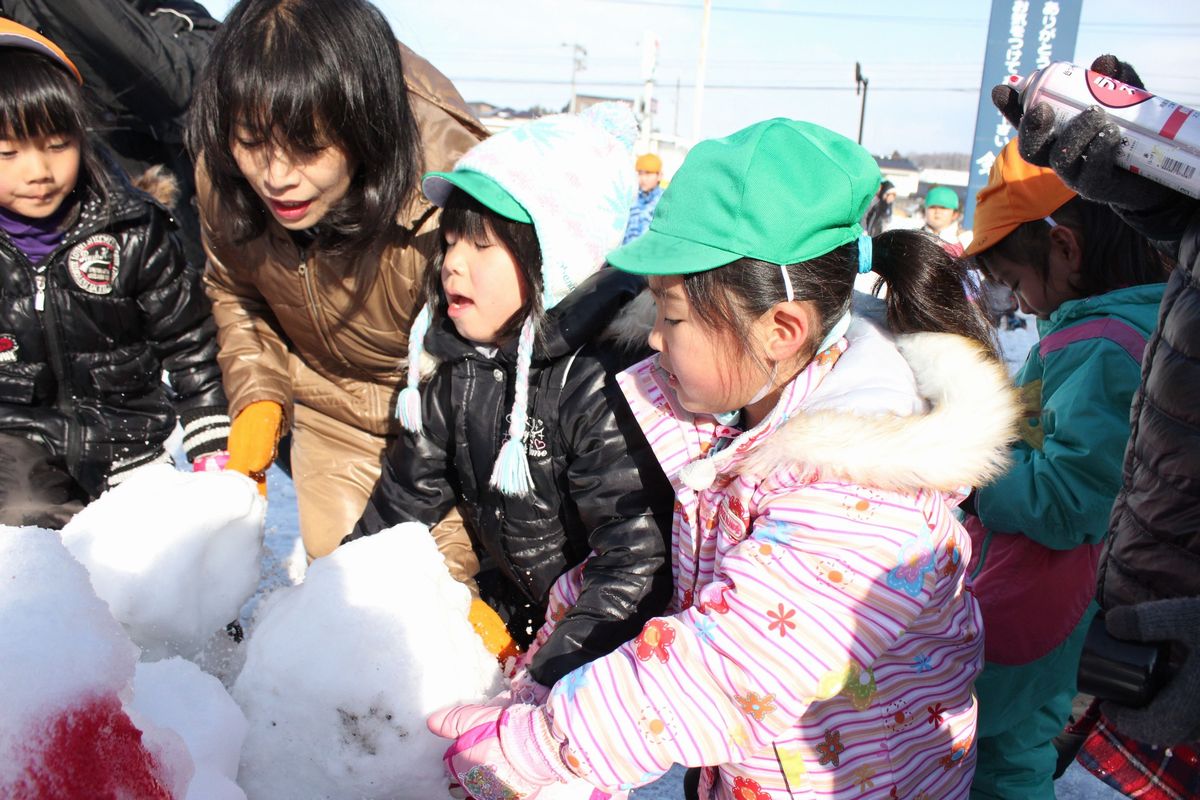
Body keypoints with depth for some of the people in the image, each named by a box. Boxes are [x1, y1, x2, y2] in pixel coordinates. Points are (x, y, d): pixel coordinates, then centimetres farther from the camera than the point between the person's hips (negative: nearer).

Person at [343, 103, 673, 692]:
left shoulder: (598, 384, -28)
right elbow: (406, 493, 11)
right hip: (513, 610, 8)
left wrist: (547, 683, -34)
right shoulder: (459, 368, -3)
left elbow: (638, 559, -30)